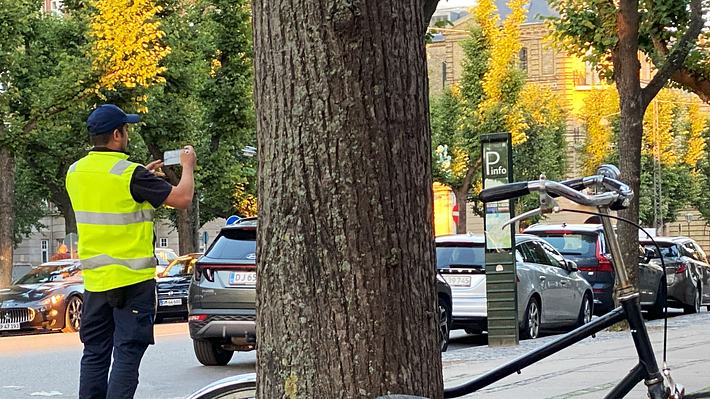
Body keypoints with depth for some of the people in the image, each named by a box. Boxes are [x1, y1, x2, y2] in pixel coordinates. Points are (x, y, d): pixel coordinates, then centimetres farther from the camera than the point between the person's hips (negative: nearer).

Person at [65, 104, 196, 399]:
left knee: (95, 353, 12)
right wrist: (188, 167, 6)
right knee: (127, 355, -2)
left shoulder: (75, 173, 4)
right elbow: (182, 198, -13)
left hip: (94, 279, 6)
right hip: (132, 279, -6)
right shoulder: (130, 174, -16)